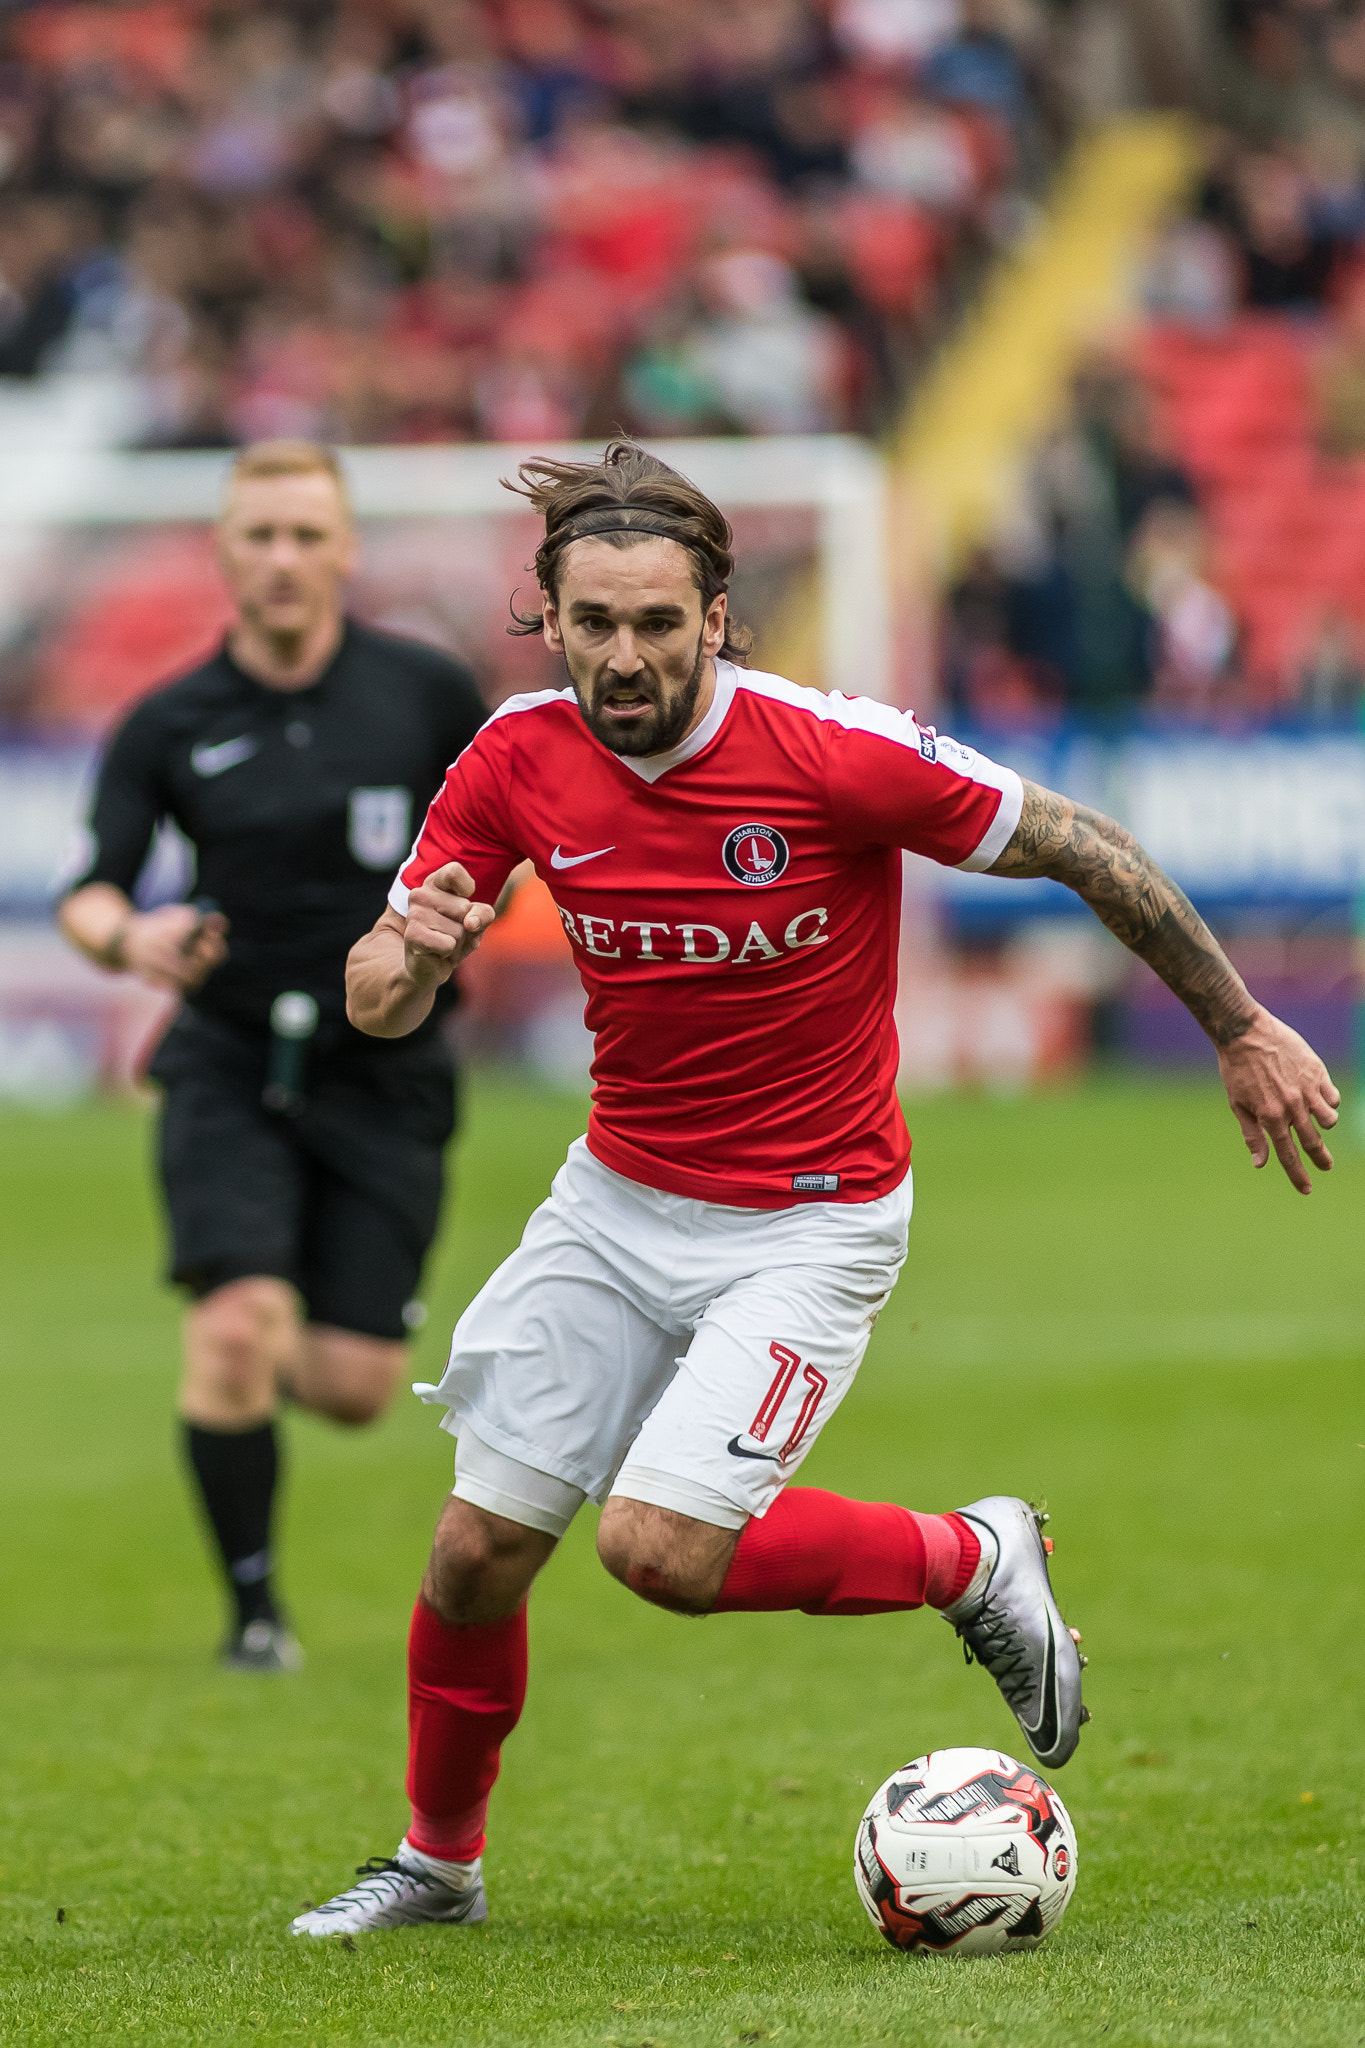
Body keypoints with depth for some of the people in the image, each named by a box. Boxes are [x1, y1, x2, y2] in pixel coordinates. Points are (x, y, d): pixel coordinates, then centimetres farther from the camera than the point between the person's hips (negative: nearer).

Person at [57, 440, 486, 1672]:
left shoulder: (426, 692, -2)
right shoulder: (168, 727, -2)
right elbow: (87, 891, -4)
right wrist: (127, 936, -27)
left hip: (384, 1073, 1)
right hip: (230, 1062, -1)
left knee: (353, 1387, -3)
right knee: (238, 1322, -20)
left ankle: (270, 1368, 35)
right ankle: (254, 1607, -3)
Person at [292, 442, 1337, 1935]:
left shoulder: (835, 752, -23)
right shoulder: (518, 761, -9)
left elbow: (1080, 850, -11)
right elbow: (377, 1007, -4)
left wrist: (1242, 1030, -3)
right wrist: (407, 953, -29)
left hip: (807, 1223, -5)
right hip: (617, 1198, 5)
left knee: (660, 1546, -20)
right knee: (480, 1548, 3)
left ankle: (972, 1561, 5)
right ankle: (438, 1861, 28)